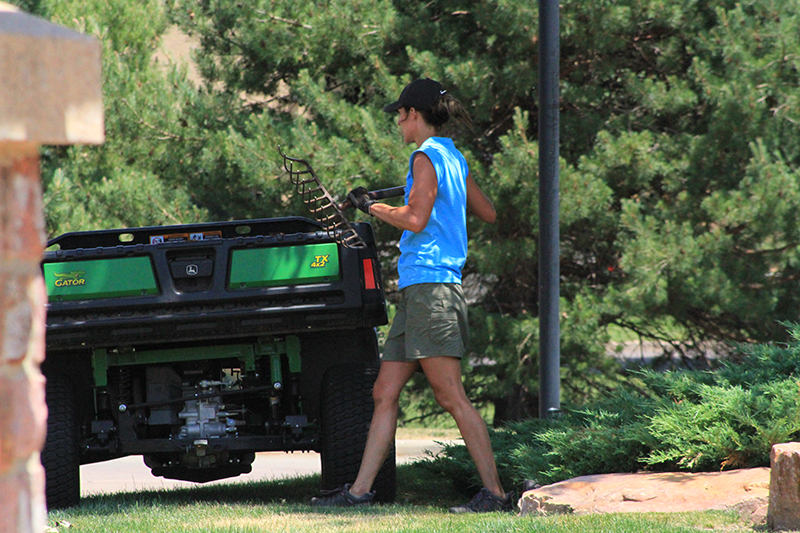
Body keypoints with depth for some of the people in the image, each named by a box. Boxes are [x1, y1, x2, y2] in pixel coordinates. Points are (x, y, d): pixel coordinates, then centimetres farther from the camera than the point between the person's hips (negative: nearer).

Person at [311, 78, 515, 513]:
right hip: (418, 291, 10)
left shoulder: (427, 156, -9)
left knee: (451, 396, -11)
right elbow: (488, 214, 26)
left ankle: (495, 492, -11)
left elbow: (415, 219, -18)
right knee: (385, 393, 9)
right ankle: (359, 490, 9)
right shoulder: (455, 159, 17)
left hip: (430, 288, -10)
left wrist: (370, 206, -5)